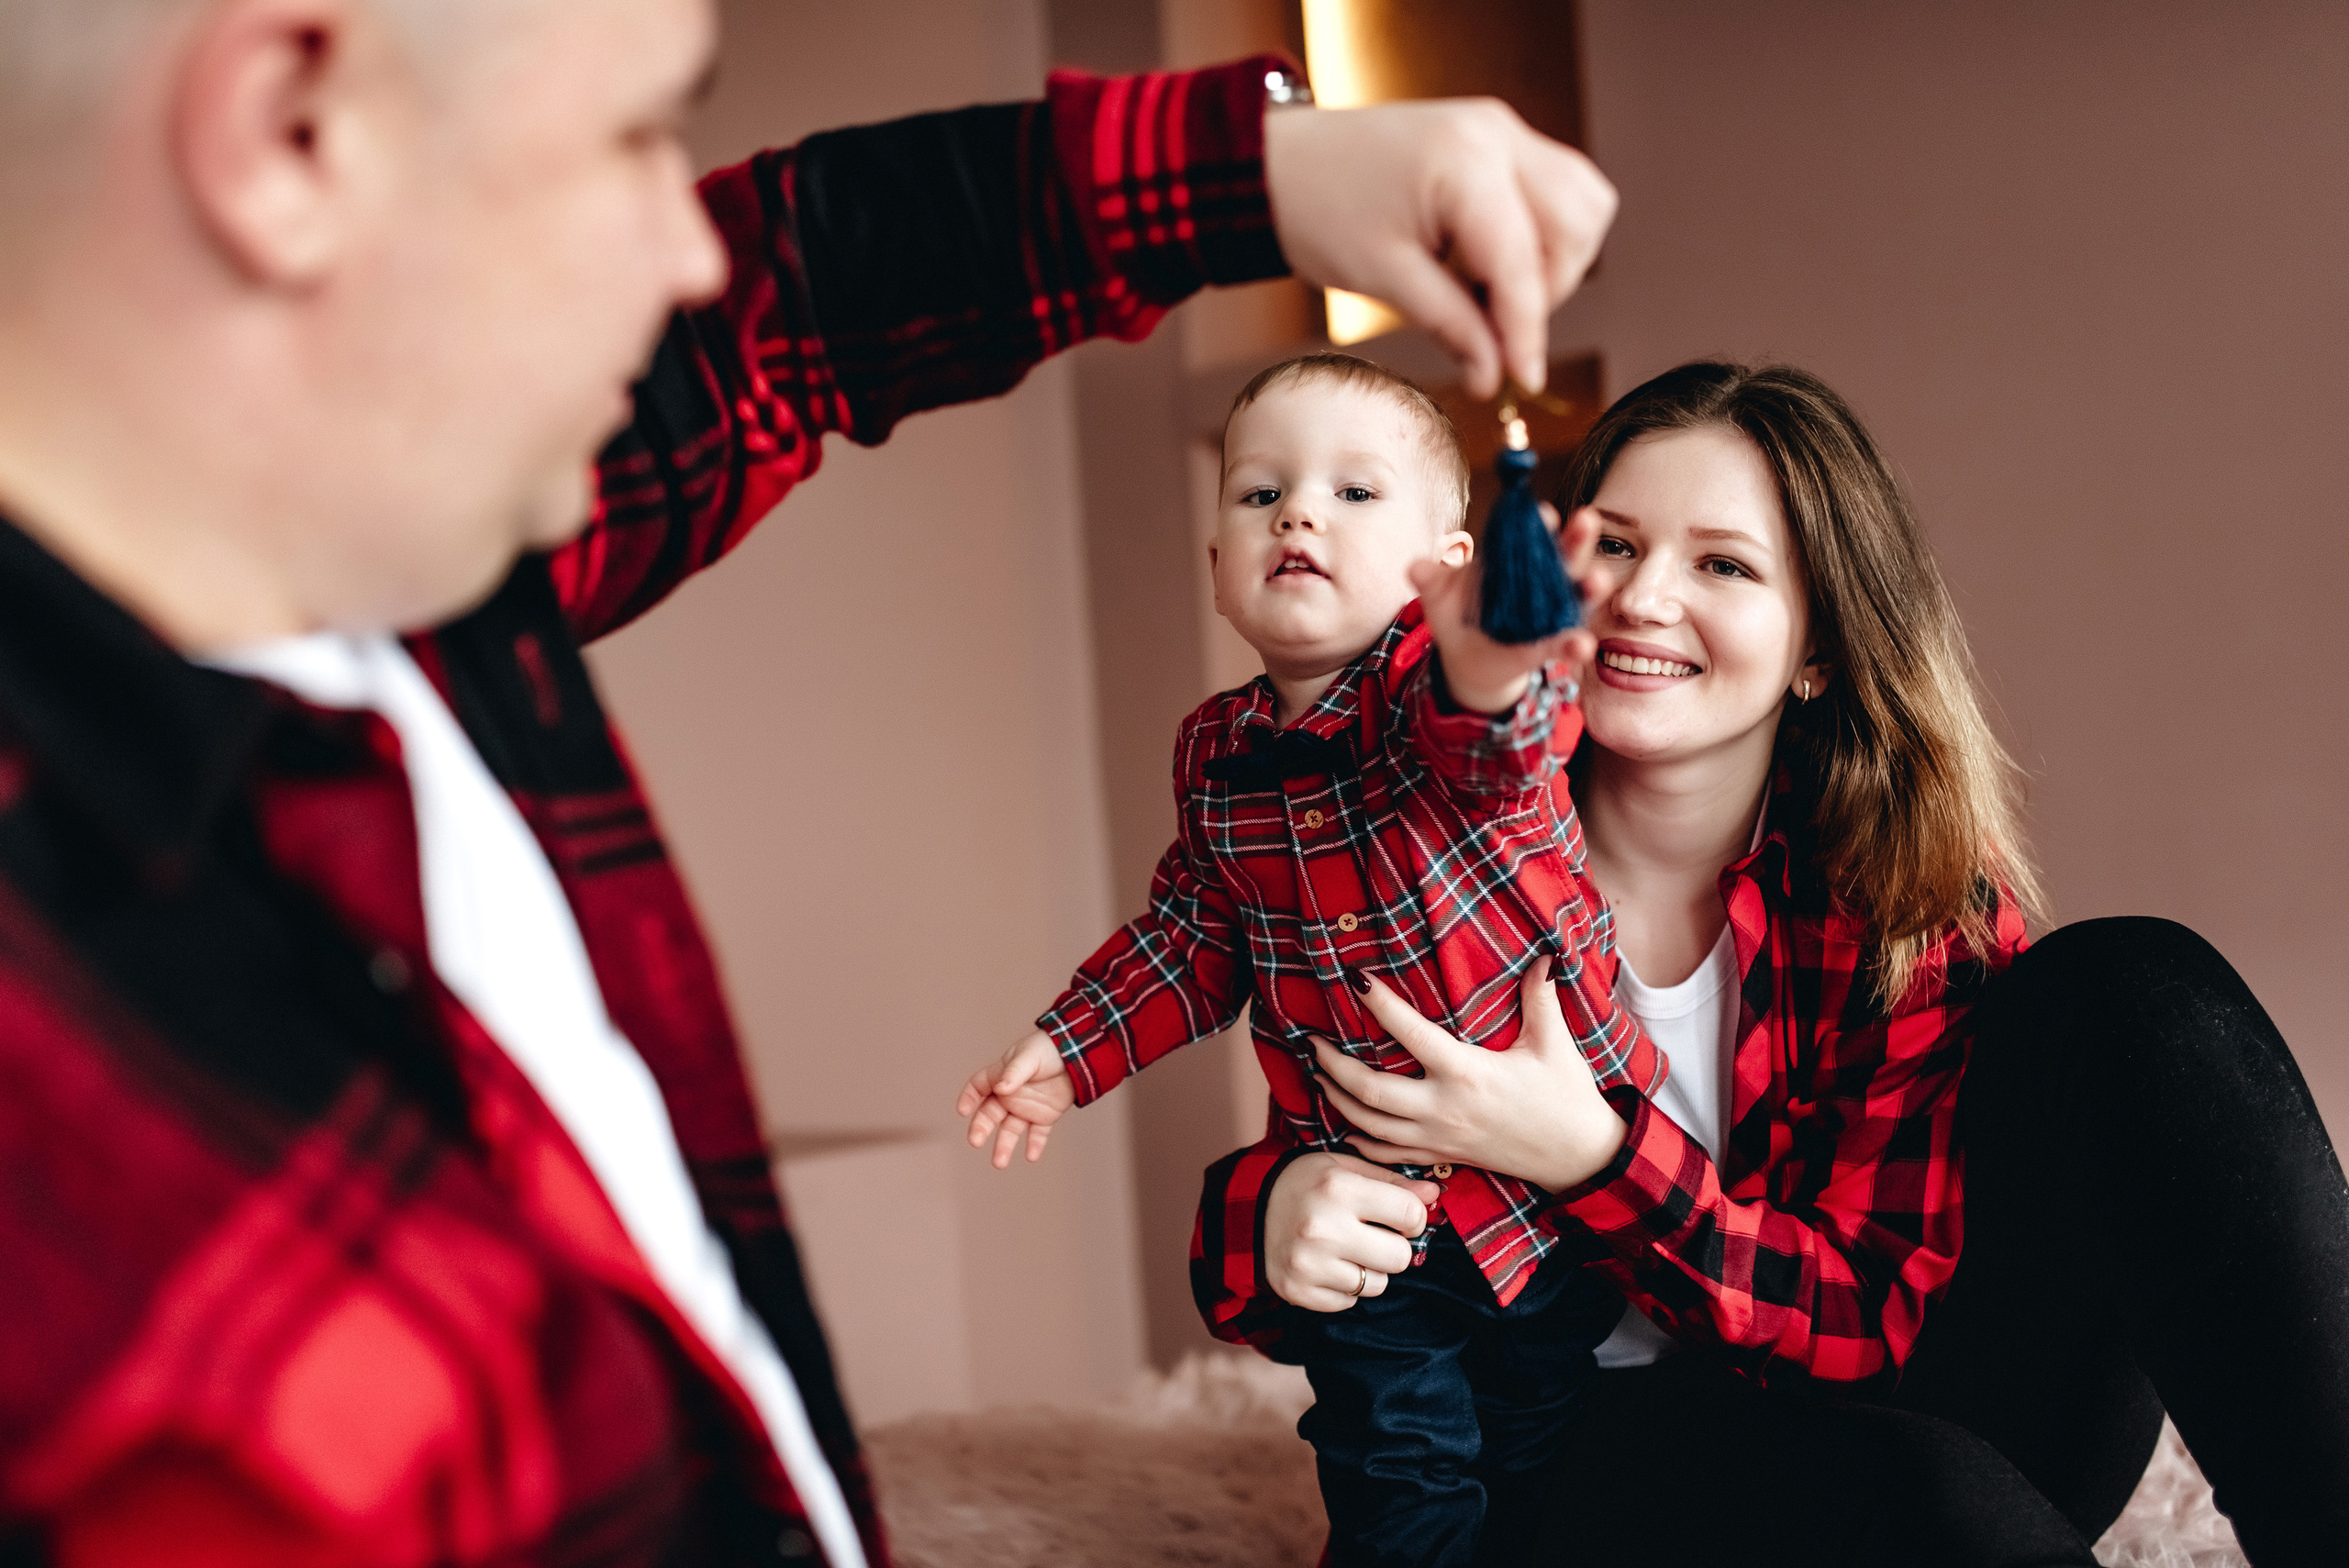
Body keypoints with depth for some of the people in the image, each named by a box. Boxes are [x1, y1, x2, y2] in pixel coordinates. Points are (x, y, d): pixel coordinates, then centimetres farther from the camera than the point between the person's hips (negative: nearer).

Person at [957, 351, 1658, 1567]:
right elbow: (1195, 934, 14)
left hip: (1554, 1178, -3)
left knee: (1536, 1457, 14)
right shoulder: (1216, 755, -2)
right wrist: (1073, 1050, 7)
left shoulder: (1436, 681, -17)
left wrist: (1493, 669, -65)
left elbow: (1489, 752, -42)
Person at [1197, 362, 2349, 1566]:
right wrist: (1272, 1211, -27)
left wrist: (1594, 1158, -31)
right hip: (1592, 1452, -3)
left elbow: (1886, 1321, -15)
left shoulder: (1921, 891, -9)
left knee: (2128, 995, -21)